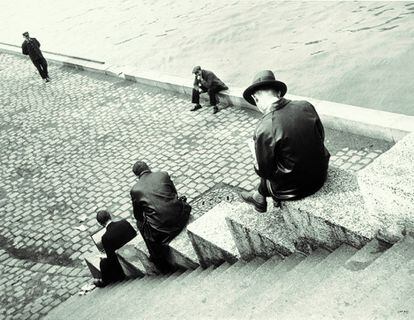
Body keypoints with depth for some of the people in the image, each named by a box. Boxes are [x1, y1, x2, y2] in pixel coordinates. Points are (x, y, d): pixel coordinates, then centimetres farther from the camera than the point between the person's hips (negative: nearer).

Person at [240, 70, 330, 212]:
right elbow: (321, 136, 6)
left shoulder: (264, 129, -26)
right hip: (321, 173, 5)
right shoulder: (306, 106, -10)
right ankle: (259, 196, 42)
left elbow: (264, 171, -15)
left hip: (295, 187, -5)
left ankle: (259, 197, 48)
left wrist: (257, 166, 8)